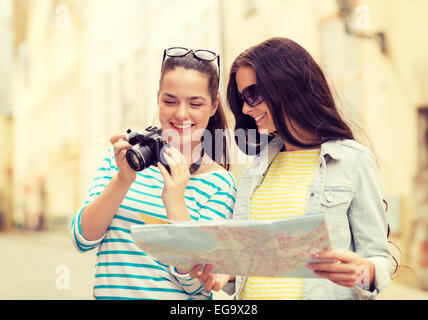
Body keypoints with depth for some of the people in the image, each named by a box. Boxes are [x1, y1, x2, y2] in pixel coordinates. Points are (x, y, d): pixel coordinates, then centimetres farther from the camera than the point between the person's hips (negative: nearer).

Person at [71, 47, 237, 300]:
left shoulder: (219, 183, 0)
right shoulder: (122, 156, 6)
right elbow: (83, 239, 0)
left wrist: (175, 204, -18)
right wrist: (123, 180, -12)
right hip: (111, 293, 2)